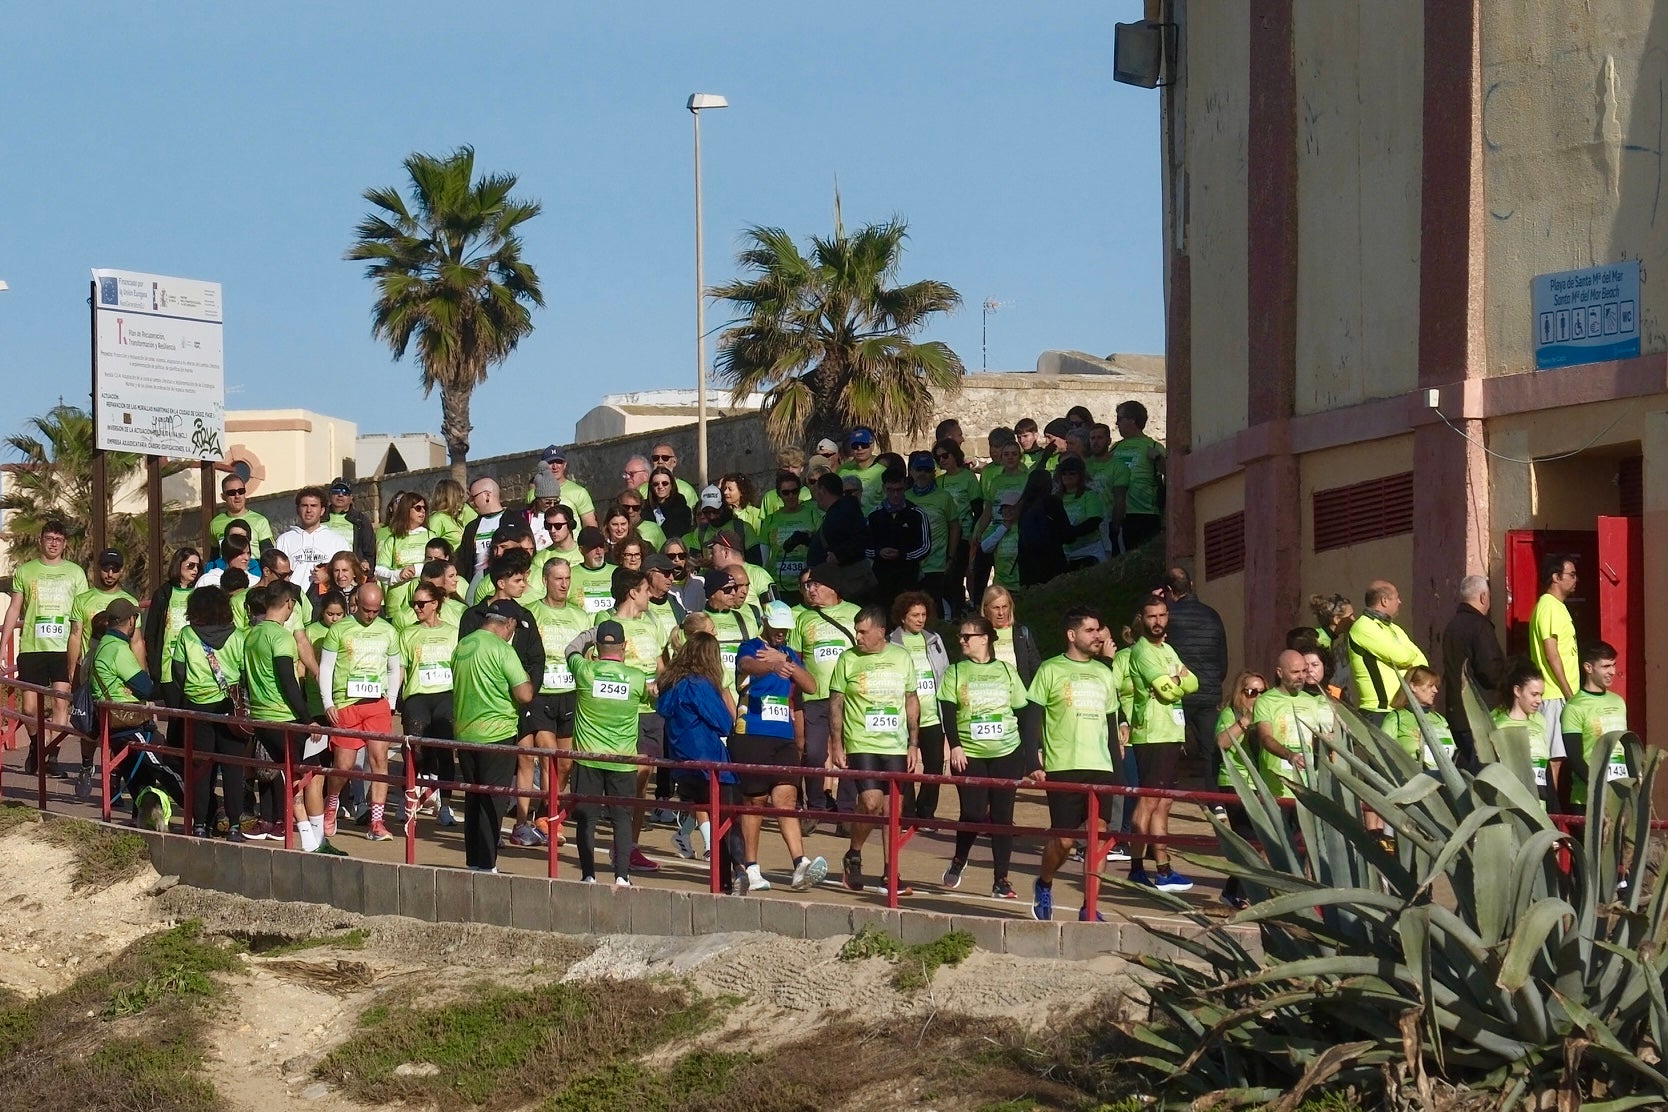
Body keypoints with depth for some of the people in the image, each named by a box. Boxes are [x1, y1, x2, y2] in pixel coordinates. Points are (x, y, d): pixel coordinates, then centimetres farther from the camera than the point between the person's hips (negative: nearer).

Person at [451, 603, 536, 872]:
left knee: (473, 799, 15)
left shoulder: (462, 645, 7)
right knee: (492, 802, -1)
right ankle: (486, 866, -2)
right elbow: (525, 695, -17)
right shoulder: (502, 651, -15)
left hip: (464, 732, 7)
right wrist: (526, 680, 2)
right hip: (496, 735, -7)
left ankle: (473, 861, 18)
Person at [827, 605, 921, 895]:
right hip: (862, 745, -3)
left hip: (896, 747, 3)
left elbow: (912, 701, 13)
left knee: (892, 809, 3)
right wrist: (836, 744, -4)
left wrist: (914, 744, 9)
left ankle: (891, 874, 11)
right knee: (871, 803, -16)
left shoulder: (902, 657, 7)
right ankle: (853, 857, 7)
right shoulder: (848, 660, -1)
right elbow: (835, 703, 3)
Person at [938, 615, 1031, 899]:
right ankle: (958, 862, 18)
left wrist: (1030, 752, 5)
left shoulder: (1006, 671, 8)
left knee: (1002, 815, -1)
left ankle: (1001, 880, 5)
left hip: (1007, 753, 1)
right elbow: (947, 712, -3)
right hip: (969, 755, -1)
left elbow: (1023, 712, 10)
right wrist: (955, 746, -15)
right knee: (973, 813, -9)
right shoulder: (954, 672, 5)